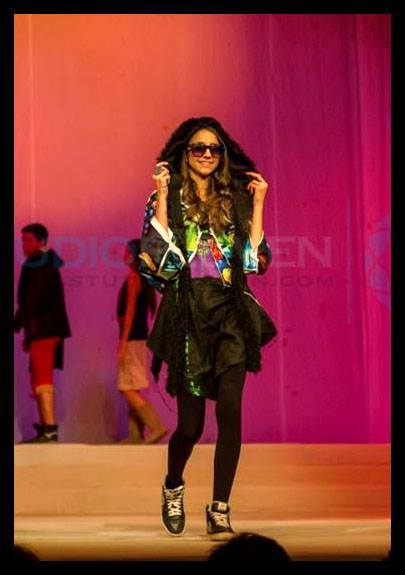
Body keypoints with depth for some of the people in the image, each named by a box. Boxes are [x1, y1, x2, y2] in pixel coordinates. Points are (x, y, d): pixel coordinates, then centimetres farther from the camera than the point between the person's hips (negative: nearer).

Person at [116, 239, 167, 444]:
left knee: (128, 390, -9)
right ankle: (136, 435, 11)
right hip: (141, 337, 9)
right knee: (132, 390, 11)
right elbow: (154, 310, 17)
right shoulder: (146, 279, 14)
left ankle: (156, 427, -16)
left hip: (132, 338, -9)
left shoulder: (133, 277, -12)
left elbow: (130, 311, -17)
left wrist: (123, 344, -18)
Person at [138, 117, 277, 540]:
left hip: (231, 313, 2)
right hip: (188, 313, -2)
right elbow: (155, 256, -8)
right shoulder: (168, 198, 6)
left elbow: (255, 260, 8)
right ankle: (173, 488, 32)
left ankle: (220, 510, -8)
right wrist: (162, 197, -9)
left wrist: (257, 204, 4)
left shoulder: (235, 199, 14)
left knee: (229, 407, -15)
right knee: (191, 422, 1)